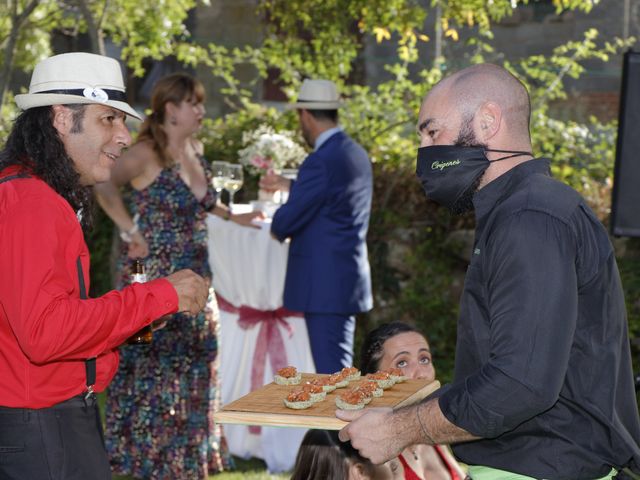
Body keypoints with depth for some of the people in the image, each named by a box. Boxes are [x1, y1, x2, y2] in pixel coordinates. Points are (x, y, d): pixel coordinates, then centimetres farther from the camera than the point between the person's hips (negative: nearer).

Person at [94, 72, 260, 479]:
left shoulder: (196, 150, 11)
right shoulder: (148, 153, -13)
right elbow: (105, 184, -28)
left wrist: (232, 216, 26)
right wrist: (131, 232, -27)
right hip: (153, 278, -8)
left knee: (193, 367, 12)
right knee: (154, 367, -2)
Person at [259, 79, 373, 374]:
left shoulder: (321, 161, -19)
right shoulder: (356, 154, 10)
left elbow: (288, 219, -15)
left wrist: (274, 230, 6)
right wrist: (288, 185, 33)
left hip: (324, 285, -9)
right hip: (349, 279, 9)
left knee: (330, 370, -5)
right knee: (339, 368, 17)